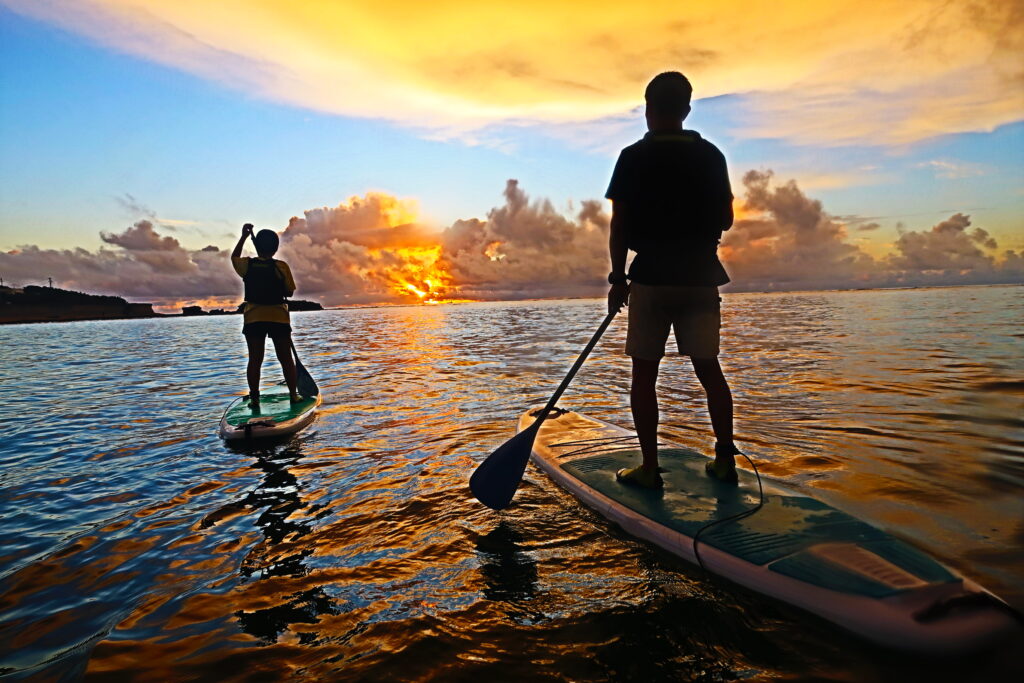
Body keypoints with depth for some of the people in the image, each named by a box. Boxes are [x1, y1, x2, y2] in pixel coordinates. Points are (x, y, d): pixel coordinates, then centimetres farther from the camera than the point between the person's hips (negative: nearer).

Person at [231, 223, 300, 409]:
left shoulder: (247, 264, -1)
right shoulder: (282, 267, -7)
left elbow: (234, 257, 22)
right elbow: (289, 292, -2)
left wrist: (243, 236, 24)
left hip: (253, 318, 1)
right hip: (279, 317, -1)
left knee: (255, 360, 6)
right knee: (286, 359, 8)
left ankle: (254, 398, 7)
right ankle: (293, 394, 11)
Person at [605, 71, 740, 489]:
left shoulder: (634, 157, -3)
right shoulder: (710, 155, 7)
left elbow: (619, 225, -5)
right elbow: (726, 220, 10)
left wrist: (617, 277, 2)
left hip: (651, 277, -3)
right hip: (701, 275, 4)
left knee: (644, 373, 3)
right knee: (708, 368, 11)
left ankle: (649, 468, 5)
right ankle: (725, 459, 14)